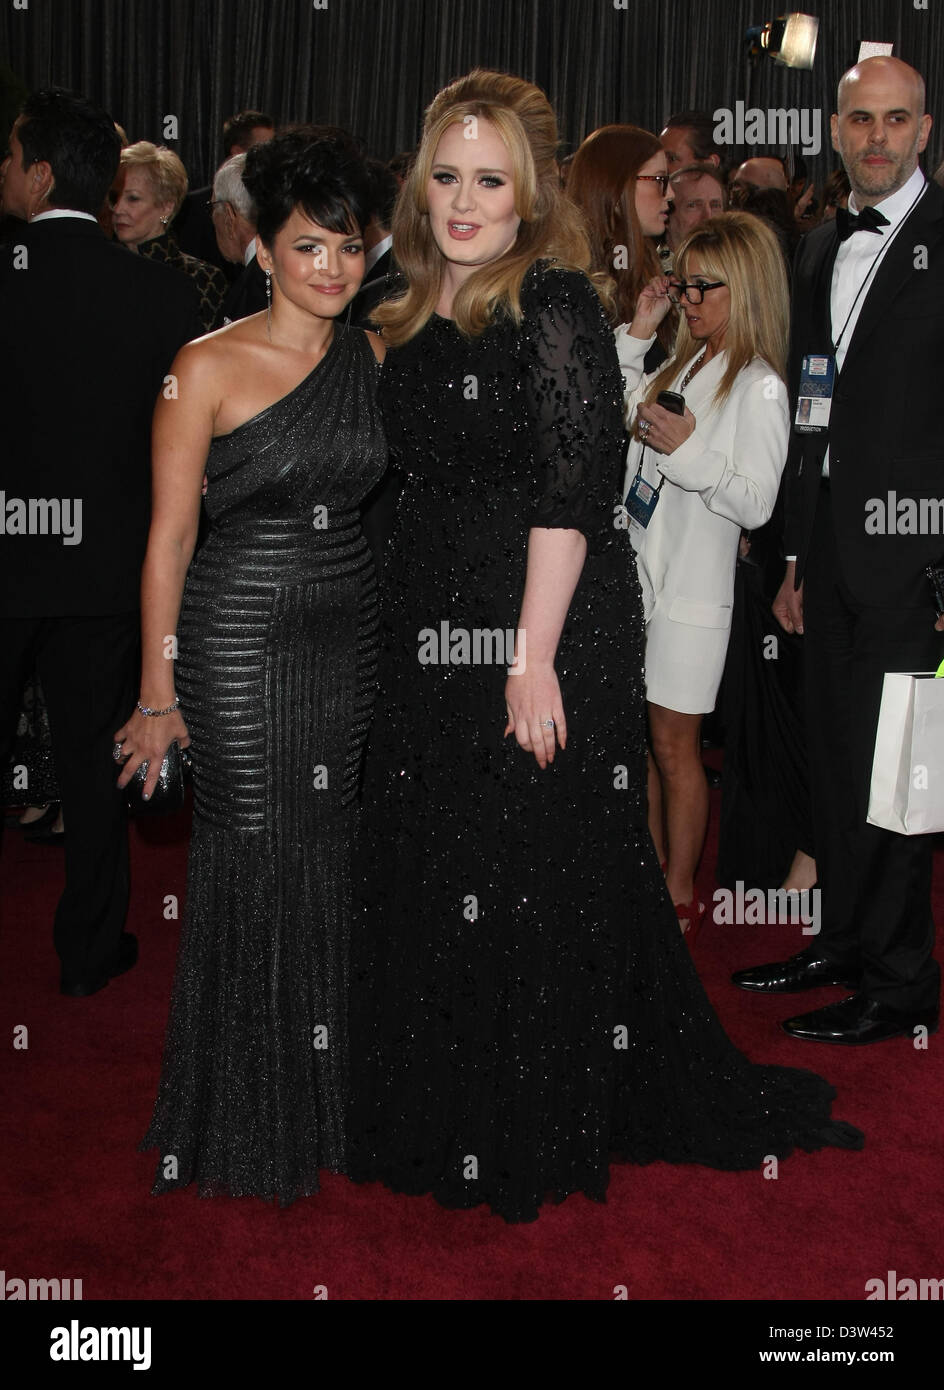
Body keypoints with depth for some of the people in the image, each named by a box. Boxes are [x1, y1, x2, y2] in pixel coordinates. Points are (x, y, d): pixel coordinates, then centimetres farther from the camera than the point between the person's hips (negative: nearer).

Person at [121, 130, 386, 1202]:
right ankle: (249, 1118, 20)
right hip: (240, 635, -4)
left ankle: (331, 1095, 28)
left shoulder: (374, 358, 7)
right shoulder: (209, 367, -7)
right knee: (254, 861, 2)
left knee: (335, 856, 10)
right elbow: (170, 534, -7)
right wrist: (159, 689, -9)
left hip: (352, 630, 5)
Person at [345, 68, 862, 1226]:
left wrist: (534, 657, -22)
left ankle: (534, 1138, 21)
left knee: (533, 884, 2)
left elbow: (571, 494, -18)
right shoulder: (416, 312, 12)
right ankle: (447, 1115, 34)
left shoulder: (556, 307, -11)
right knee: (432, 874, 15)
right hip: (433, 633, 8)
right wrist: (414, 625, 13)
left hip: (545, 632, -8)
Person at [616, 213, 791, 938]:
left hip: (694, 587, -7)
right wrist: (637, 333, 10)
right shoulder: (684, 364, 11)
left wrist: (689, 451, -26)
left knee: (674, 743, 2)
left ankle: (682, 896, 17)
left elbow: (756, 502, -16)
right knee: (647, 742, 13)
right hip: (642, 573, 7)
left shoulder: (759, 386, -10)